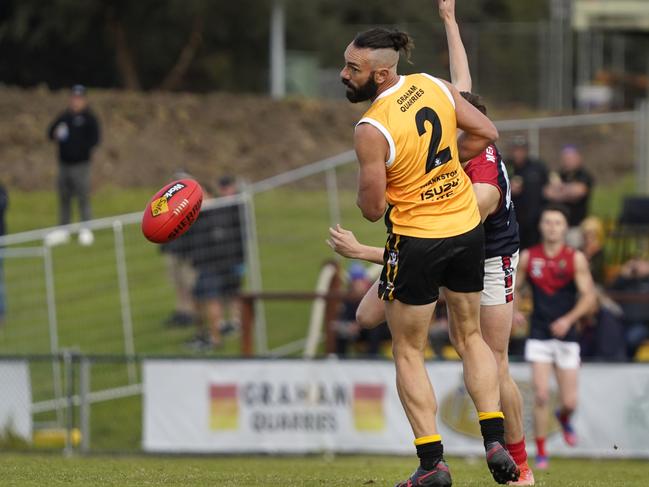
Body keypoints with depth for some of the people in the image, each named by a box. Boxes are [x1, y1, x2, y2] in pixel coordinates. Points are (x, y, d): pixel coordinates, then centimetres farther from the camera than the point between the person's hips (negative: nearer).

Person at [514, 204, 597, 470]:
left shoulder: (576, 259, -2)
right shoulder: (528, 257, 2)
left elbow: (589, 296, -7)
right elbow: (513, 288, 13)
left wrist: (569, 319, -22)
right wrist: (513, 310, -8)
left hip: (566, 335, 0)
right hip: (539, 336, 0)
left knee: (569, 402, 2)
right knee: (541, 395, -12)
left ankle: (564, 418, 39)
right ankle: (541, 452, -1)